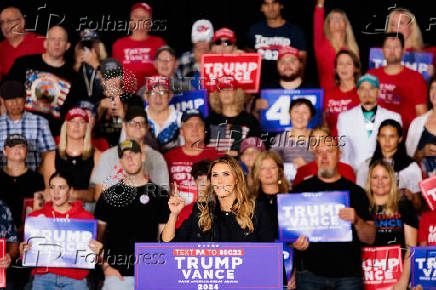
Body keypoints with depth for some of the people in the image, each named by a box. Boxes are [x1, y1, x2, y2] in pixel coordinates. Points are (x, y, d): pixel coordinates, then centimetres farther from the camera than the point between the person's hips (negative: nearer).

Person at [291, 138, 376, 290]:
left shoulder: (355, 191, 8)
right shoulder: (301, 190, 8)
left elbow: (370, 238, 4)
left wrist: (357, 221, -16)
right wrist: (294, 243, -13)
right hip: (310, 271, 0)